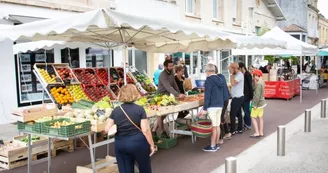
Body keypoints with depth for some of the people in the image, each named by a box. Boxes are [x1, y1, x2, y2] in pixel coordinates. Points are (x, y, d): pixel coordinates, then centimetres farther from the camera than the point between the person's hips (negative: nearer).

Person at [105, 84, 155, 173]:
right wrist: (152, 145, -4)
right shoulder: (139, 109, -11)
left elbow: (107, 129, -4)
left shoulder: (116, 110, -2)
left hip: (120, 144, 3)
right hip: (138, 143, -3)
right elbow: (145, 130, -14)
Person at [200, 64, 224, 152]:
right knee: (217, 125, 12)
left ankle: (212, 146, 4)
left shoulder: (209, 80, -12)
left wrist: (204, 108, -15)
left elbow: (207, 95, -17)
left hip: (212, 106, -8)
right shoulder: (220, 79, 12)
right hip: (220, 105, 8)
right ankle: (216, 144, 20)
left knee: (213, 126, -3)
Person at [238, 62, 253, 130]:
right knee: (245, 110, 13)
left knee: (246, 110, 0)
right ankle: (246, 123, 23)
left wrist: (251, 96, -15)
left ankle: (248, 125, 11)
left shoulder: (248, 75, -13)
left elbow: (250, 86, -14)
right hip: (242, 95, 7)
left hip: (246, 96, -7)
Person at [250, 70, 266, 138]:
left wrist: (255, 105, -20)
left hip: (258, 103, -9)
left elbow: (257, 95, -24)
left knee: (253, 117, -1)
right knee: (260, 117, 13)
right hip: (262, 102, 9)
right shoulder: (262, 81, 6)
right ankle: (261, 132, 19)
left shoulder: (258, 83, -22)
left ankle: (257, 133, 0)